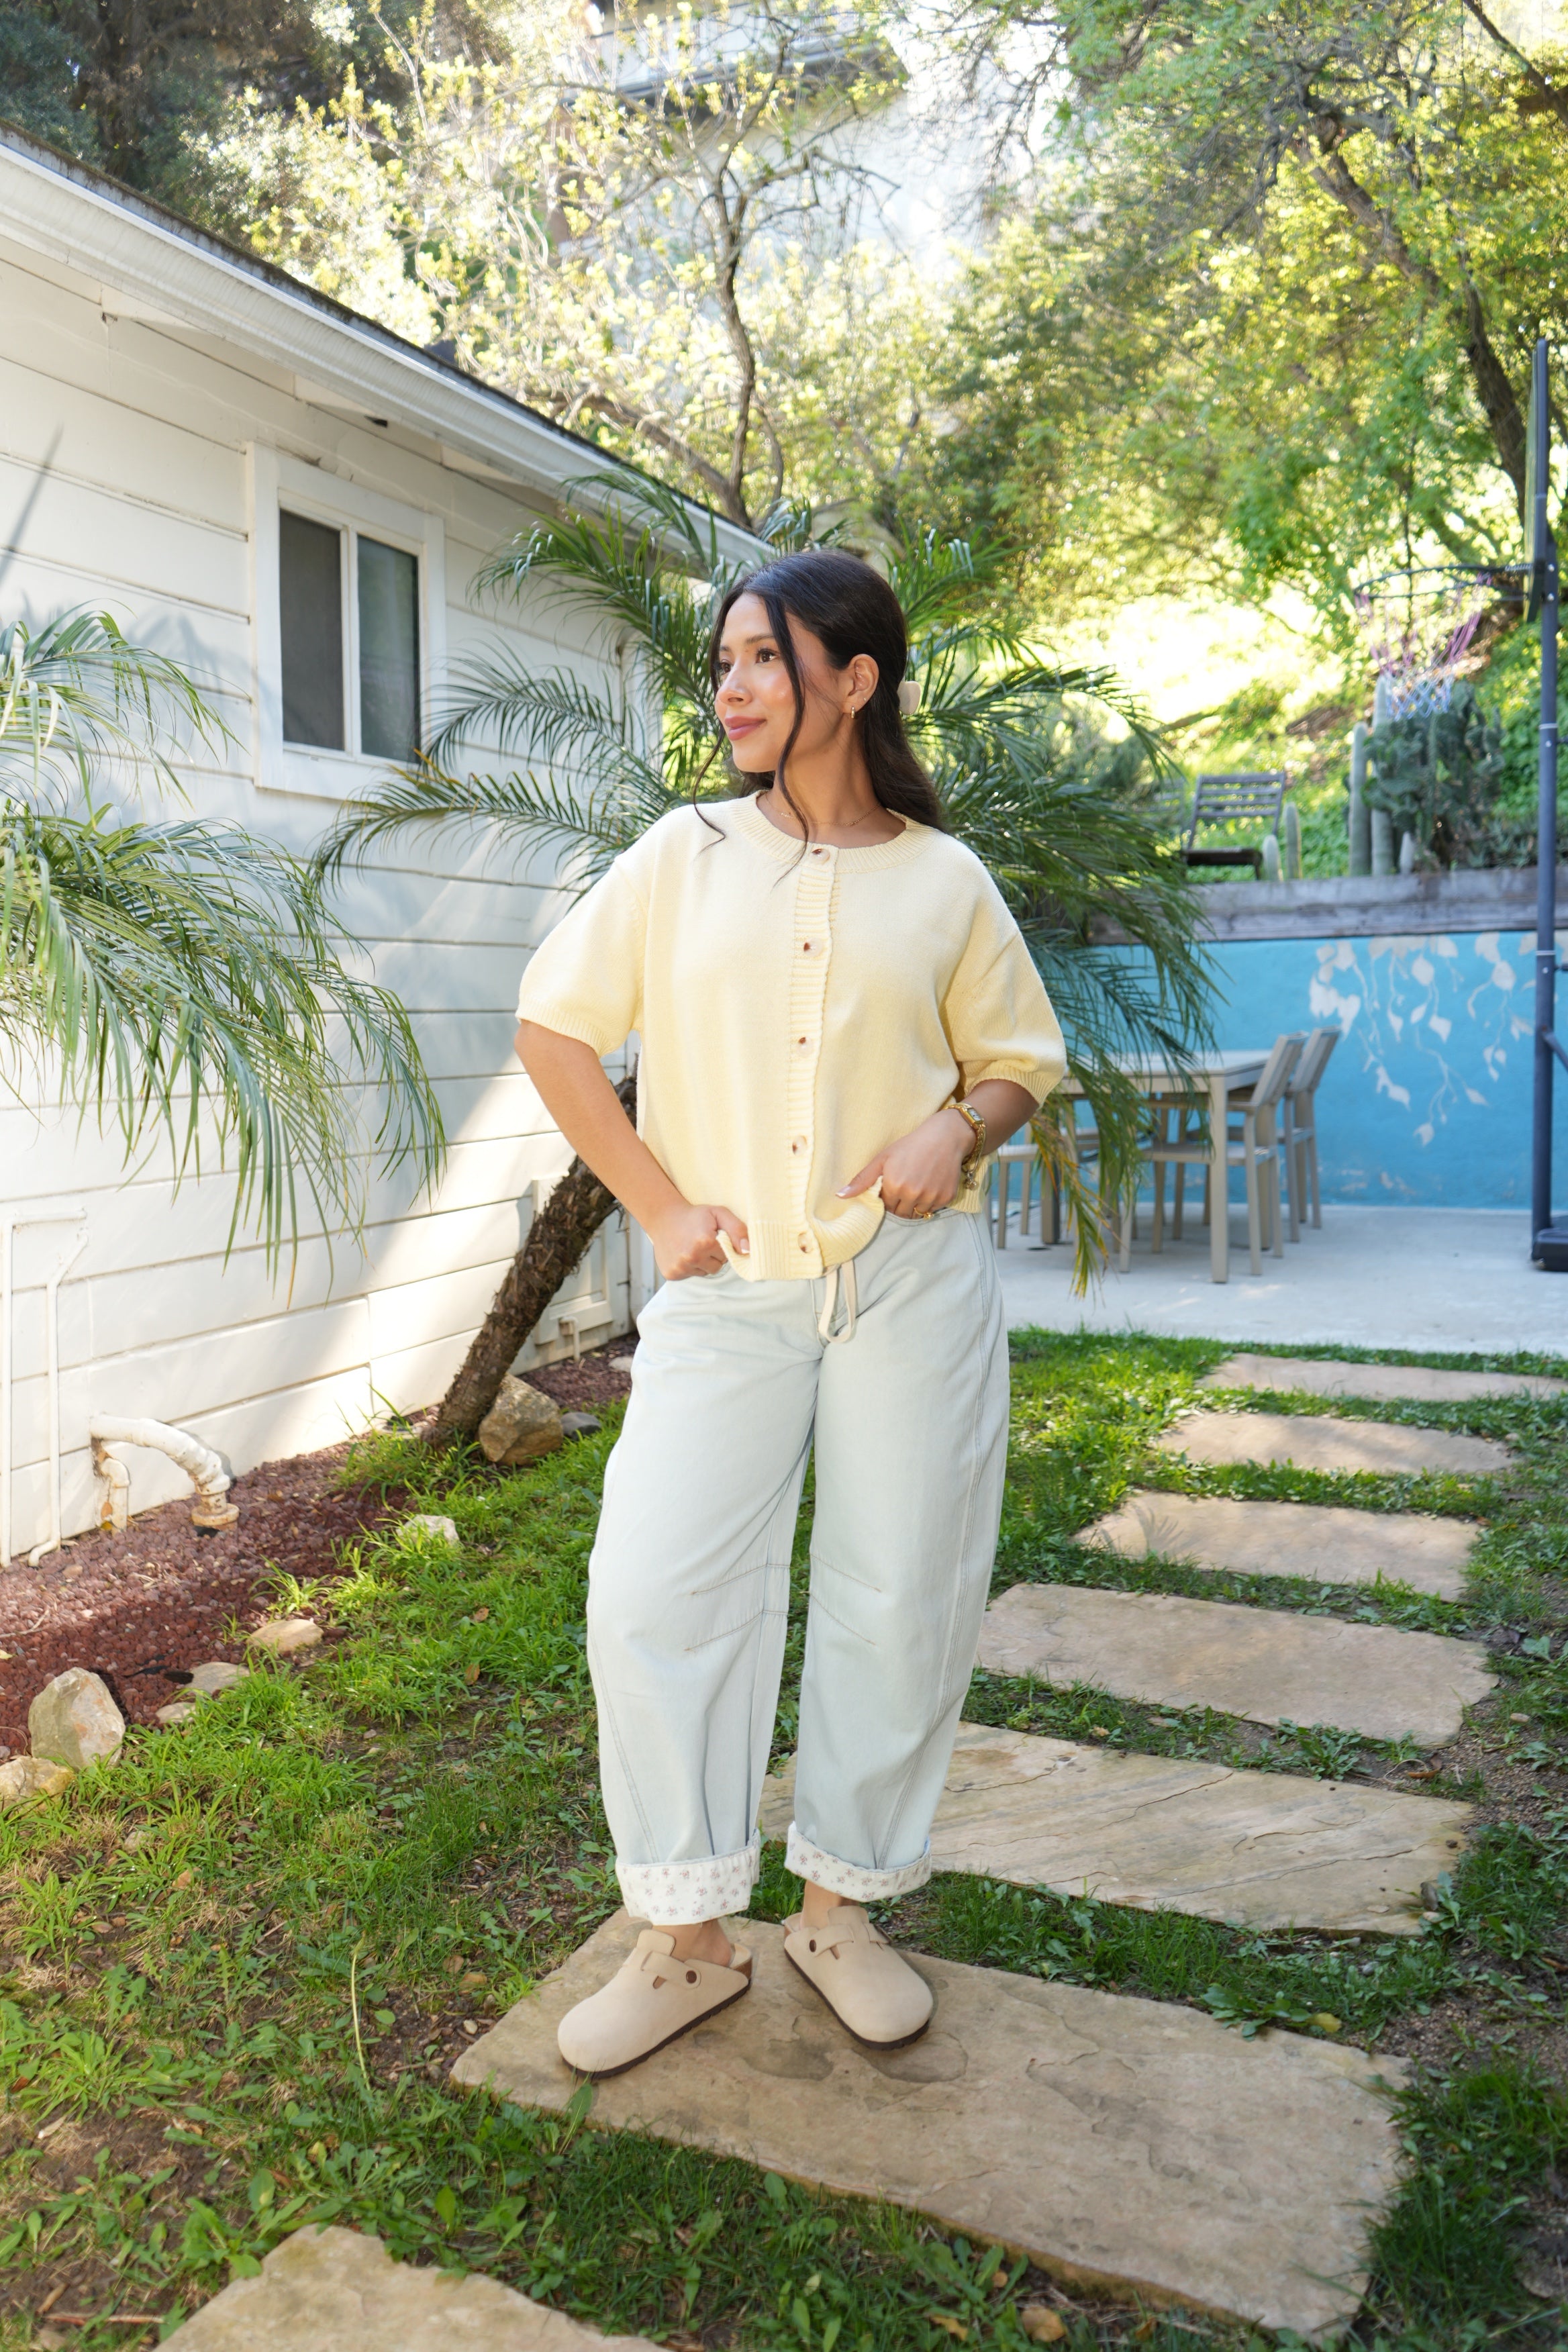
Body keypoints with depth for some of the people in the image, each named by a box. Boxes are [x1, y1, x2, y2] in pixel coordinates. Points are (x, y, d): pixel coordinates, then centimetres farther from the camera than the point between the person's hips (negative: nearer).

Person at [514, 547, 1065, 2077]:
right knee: (653, 1590, -4)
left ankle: (841, 1908, 28)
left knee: (898, 1602, 6)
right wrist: (659, 1206, -1)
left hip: (912, 1282, 0)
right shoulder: (683, 856, 6)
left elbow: (1020, 1063, 13)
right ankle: (688, 1940, 15)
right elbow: (553, 1030, 7)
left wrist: (961, 1128, -10)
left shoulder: (945, 881, 5)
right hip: (729, 1290, 1)